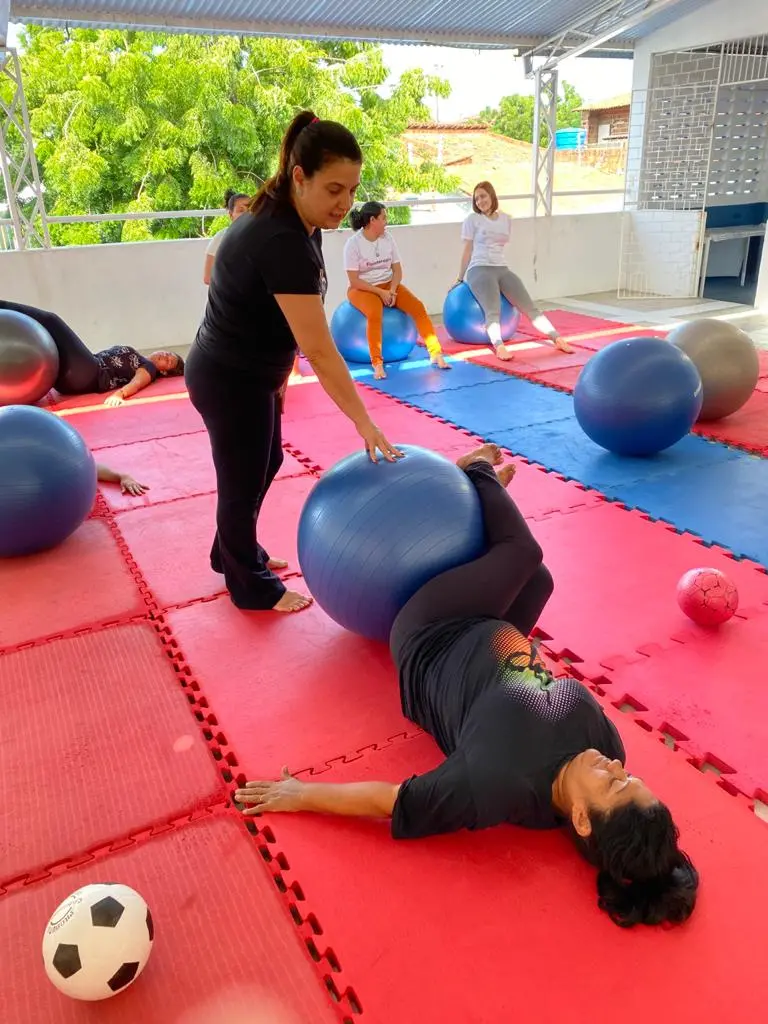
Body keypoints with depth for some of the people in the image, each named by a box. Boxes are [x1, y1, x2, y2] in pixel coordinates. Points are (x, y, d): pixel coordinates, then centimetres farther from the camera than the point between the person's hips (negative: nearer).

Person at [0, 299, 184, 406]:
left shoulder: (149, 368, 7)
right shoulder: (135, 359, 31)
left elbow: (137, 382, -14)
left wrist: (119, 394, -36)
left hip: (86, 375, -8)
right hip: (71, 375, 8)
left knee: (50, 320, -16)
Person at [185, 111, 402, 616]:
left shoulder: (289, 221, 0)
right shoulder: (282, 241, -30)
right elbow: (320, 350, -32)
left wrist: (277, 374, 16)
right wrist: (364, 423, -28)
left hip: (247, 371, 10)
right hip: (229, 381, -9)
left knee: (266, 464, 23)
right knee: (243, 481, 7)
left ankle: (232, 554, 44)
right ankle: (253, 588, 29)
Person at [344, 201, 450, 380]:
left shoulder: (387, 238, 3)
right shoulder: (353, 243, -11)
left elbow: (397, 270, 4)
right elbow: (354, 280, -14)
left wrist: (391, 291, -15)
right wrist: (380, 292, -21)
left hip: (388, 285, 5)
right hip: (363, 289, -5)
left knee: (418, 306, -18)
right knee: (375, 314, -37)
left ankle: (436, 353, -17)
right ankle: (377, 363, -34)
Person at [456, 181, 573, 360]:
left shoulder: (506, 219, 16)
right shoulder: (472, 219, 5)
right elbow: (467, 251, 7)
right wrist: (460, 278, 11)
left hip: (502, 269, 4)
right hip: (479, 269, -4)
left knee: (529, 306, -11)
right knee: (493, 311, -32)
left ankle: (557, 339, -18)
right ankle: (499, 347, -52)